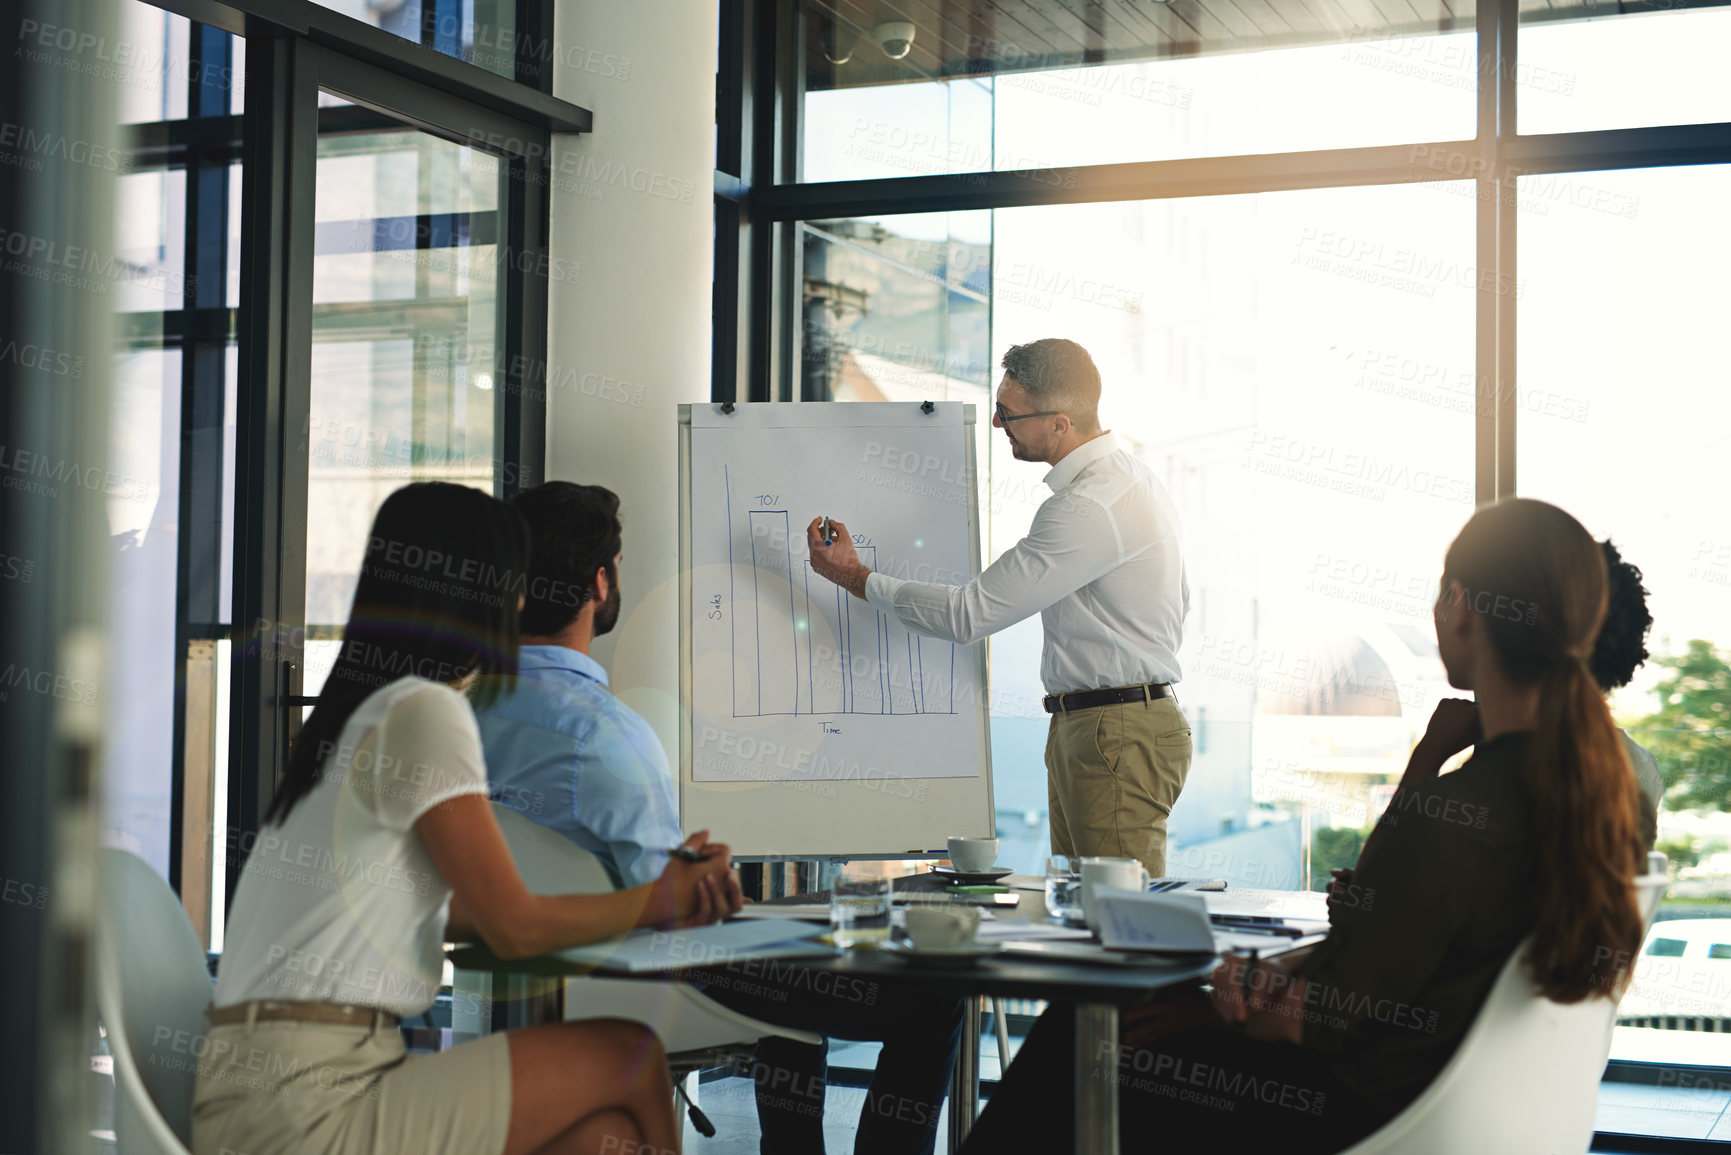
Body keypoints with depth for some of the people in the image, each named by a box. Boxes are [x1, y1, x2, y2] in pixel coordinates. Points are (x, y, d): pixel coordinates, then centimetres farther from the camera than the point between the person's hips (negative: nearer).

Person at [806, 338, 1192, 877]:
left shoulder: (1088, 506, -20)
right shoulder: (1132, 476, 15)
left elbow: (969, 615, -18)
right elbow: (1178, 599, 25)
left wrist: (856, 577, -9)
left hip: (1116, 740, -11)